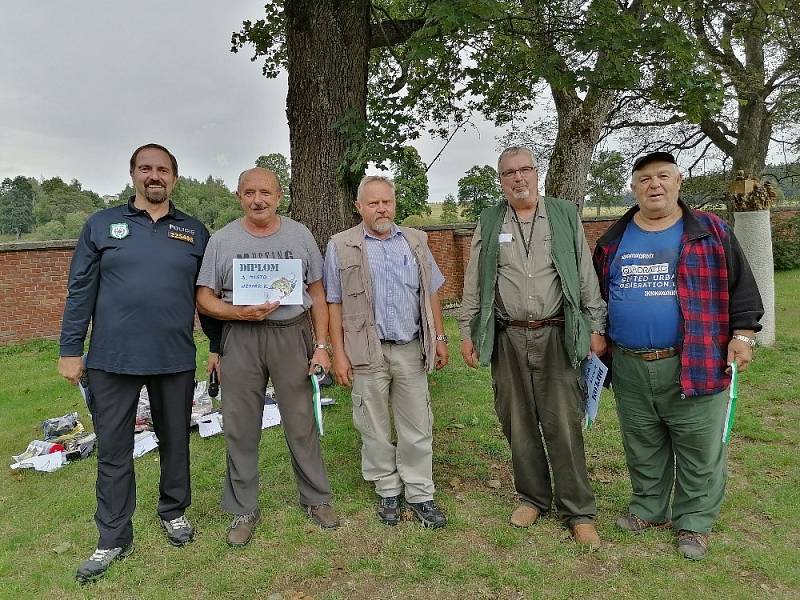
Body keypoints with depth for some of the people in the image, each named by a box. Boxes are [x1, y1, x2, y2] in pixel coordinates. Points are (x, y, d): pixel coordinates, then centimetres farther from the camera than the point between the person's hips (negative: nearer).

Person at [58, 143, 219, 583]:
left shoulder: (194, 232, 7)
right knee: (113, 451, 8)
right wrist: (70, 350, -1)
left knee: (175, 441, 14)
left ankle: (174, 511, 36)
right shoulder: (101, 225, 4)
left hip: (175, 360, 1)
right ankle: (114, 538, 24)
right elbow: (80, 291, 3)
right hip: (112, 360, 0)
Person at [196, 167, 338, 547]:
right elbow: (204, 299, 3)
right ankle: (244, 509, 25)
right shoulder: (222, 240, 3)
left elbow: (317, 294, 7)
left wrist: (321, 344, 1)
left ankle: (316, 498, 25)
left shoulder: (300, 235, 5)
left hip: (293, 334, 0)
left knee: (302, 422, 7)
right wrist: (241, 313, -16)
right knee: (240, 427, 8)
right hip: (240, 339, 0)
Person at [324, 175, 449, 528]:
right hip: (367, 351, -2)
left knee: (417, 425, 8)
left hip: (411, 349, 2)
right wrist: (339, 353, -6)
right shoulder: (341, 247, 0)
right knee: (375, 426, 9)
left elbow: (431, 293, 13)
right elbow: (334, 304, -2)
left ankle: (419, 493, 22)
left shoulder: (415, 242, 9)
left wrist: (439, 338, 8)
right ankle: (387, 490, 27)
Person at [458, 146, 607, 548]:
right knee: (518, 424, 9)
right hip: (508, 339, 2)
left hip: (556, 336, -1)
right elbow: (473, 284, 8)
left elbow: (587, 277, 6)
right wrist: (467, 333, 4)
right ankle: (532, 498, 28)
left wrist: (596, 328, 2)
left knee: (563, 425, 0)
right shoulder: (488, 224, 8)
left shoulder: (565, 216, 6)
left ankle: (578, 512, 14)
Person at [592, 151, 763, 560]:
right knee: (642, 447, 17)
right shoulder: (613, 241, 7)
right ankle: (649, 508, 35)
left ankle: (694, 521, 26)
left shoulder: (710, 231, 0)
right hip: (630, 367, 3)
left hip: (694, 364, -3)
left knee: (699, 449, 7)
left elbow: (740, 285, 1)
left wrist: (742, 333, -5)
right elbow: (597, 294, 15)